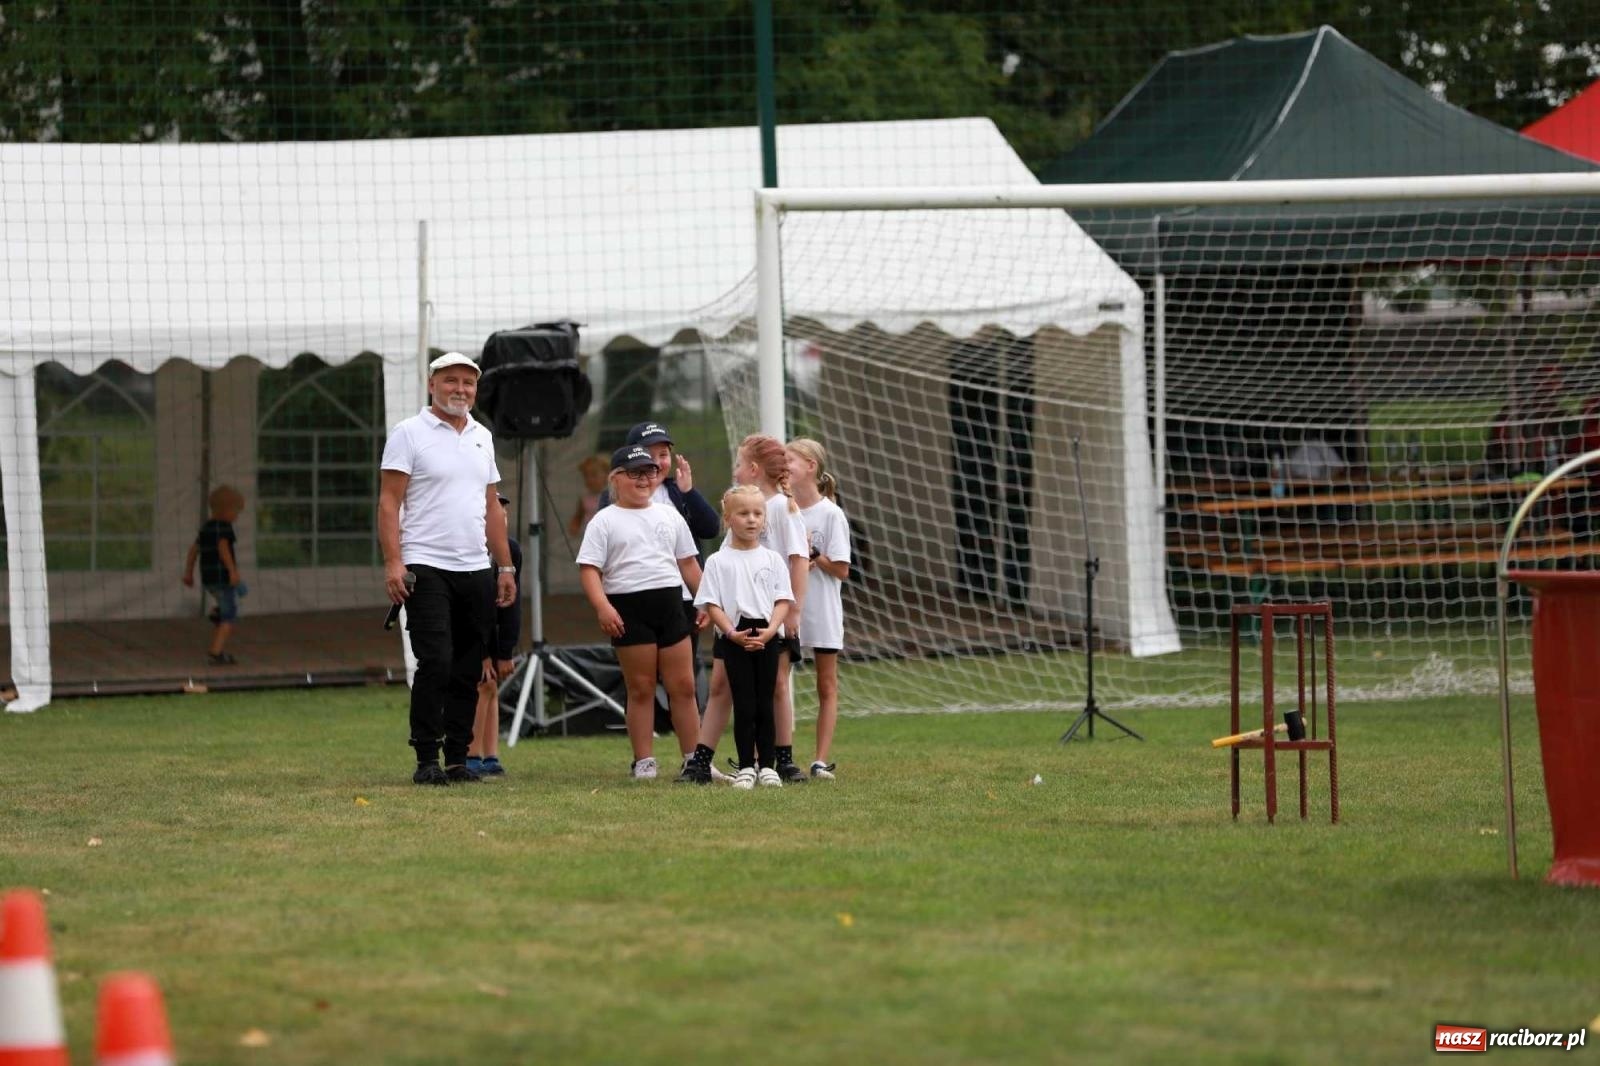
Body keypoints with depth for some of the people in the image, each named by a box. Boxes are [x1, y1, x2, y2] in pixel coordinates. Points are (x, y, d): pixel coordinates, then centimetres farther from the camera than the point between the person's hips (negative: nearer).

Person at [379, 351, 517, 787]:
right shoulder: (409, 433, -2)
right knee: (435, 665, -12)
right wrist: (393, 563, -17)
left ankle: (458, 759, 10)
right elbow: (389, 502, -7)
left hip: (476, 571, 6)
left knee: (468, 672, 5)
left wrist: (505, 566, 15)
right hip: (426, 568, -6)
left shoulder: (482, 437, 16)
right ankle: (426, 760, -7)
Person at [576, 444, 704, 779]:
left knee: (683, 685, 4)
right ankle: (643, 761, 7)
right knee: (641, 688, 1)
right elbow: (589, 568, -7)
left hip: (670, 604, 4)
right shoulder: (605, 521, 0)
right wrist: (602, 606, -20)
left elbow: (688, 563, 20)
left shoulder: (669, 516, 14)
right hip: (629, 608, -4)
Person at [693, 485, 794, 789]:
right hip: (733, 637, -2)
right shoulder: (718, 561, 2)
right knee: (744, 706, -1)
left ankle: (768, 766, 9)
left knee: (765, 705, 4)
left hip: (766, 637, 2)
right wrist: (732, 633, -15)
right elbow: (712, 604, -2)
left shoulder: (772, 559, 8)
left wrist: (770, 630, -13)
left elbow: (783, 601, 3)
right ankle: (746, 767, 5)